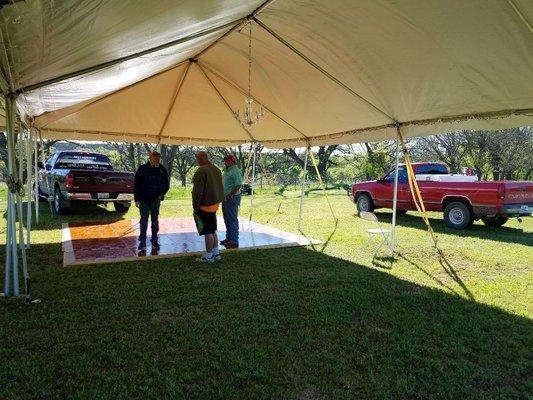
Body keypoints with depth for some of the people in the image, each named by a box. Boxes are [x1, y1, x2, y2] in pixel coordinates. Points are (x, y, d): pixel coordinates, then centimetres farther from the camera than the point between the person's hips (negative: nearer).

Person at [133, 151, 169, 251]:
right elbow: (136, 185, -3)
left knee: (155, 221, 10)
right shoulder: (142, 169, -7)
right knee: (144, 221, 1)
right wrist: (137, 199, -6)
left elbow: (166, 185, 9)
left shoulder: (162, 170, 0)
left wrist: (161, 195, -5)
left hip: (156, 200, 2)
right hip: (144, 200, -2)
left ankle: (154, 241, 20)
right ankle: (142, 243, 9)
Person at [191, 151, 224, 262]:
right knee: (212, 230, 18)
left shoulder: (201, 171, -18)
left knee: (207, 231, 0)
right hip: (215, 204, 9)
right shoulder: (216, 169, 10)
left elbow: (197, 191, -19)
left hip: (205, 205, -9)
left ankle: (208, 256, 8)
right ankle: (216, 253, 25)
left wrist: (195, 206, -11)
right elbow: (220, 187, 16)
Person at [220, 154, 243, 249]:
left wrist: (230, 195, -20)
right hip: (225, 198, 10)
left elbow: (238, 185, -22)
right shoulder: (227, 170, 14)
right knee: (227, 219, 17)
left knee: (232, 219, -4)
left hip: (232, 198, -10)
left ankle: (234, 242, 2)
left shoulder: (236, 171, -15)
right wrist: (223, 195, 14)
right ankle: (229, 238, 29)